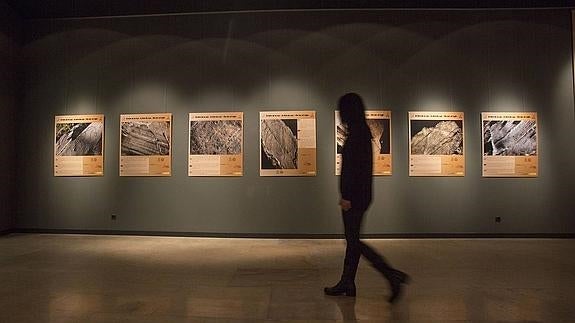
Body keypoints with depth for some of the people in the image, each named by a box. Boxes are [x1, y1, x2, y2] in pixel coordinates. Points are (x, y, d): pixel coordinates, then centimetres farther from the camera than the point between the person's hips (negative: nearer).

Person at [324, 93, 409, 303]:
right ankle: (347, 284, 24)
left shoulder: (356, 133, -16)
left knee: (353, 241, -2)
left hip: (354, 196, -10)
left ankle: (393, 275, 0)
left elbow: (354, 167, -22)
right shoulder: (363, 131, 14)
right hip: (360, 194, 10)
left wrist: (347, 196, -20)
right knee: (352, 240, 14)